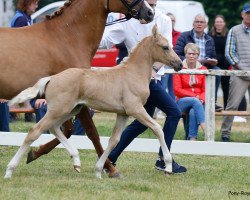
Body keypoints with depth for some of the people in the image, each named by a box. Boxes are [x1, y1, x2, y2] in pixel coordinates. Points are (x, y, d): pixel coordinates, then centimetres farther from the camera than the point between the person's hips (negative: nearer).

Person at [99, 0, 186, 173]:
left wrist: (155, 68, -22)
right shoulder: (127, 23, -9)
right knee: (174, 112, -12)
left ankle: (110, 158, 20)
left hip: (153, 76, 6)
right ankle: (163, 159, -6)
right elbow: (105, 39, -14)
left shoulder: (164, 21, 2)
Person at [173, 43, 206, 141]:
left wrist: (201, 99, -17)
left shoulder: (203, 69, 9)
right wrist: (194, 96, -13)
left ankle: (192, 138, -35)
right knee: (195, 101, -35)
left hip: (199, 102, 2)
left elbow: (205, 90, 6)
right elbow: (177, 90, -3)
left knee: (193, 112, -34)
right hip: (182, 102, -2)